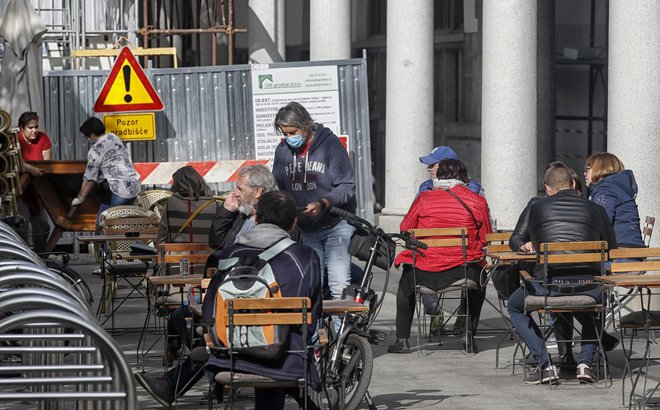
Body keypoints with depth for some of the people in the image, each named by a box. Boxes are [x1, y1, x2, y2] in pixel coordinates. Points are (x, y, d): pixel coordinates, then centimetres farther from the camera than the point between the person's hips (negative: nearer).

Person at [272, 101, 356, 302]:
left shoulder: (329, 143, -10)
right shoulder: (283, 150, 4)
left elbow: (347, 186, -12)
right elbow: (278, 190, 13)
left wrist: (322, 204, -27)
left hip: (336, 224, -5)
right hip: (306, 230, 5)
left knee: (338, 283, -14)